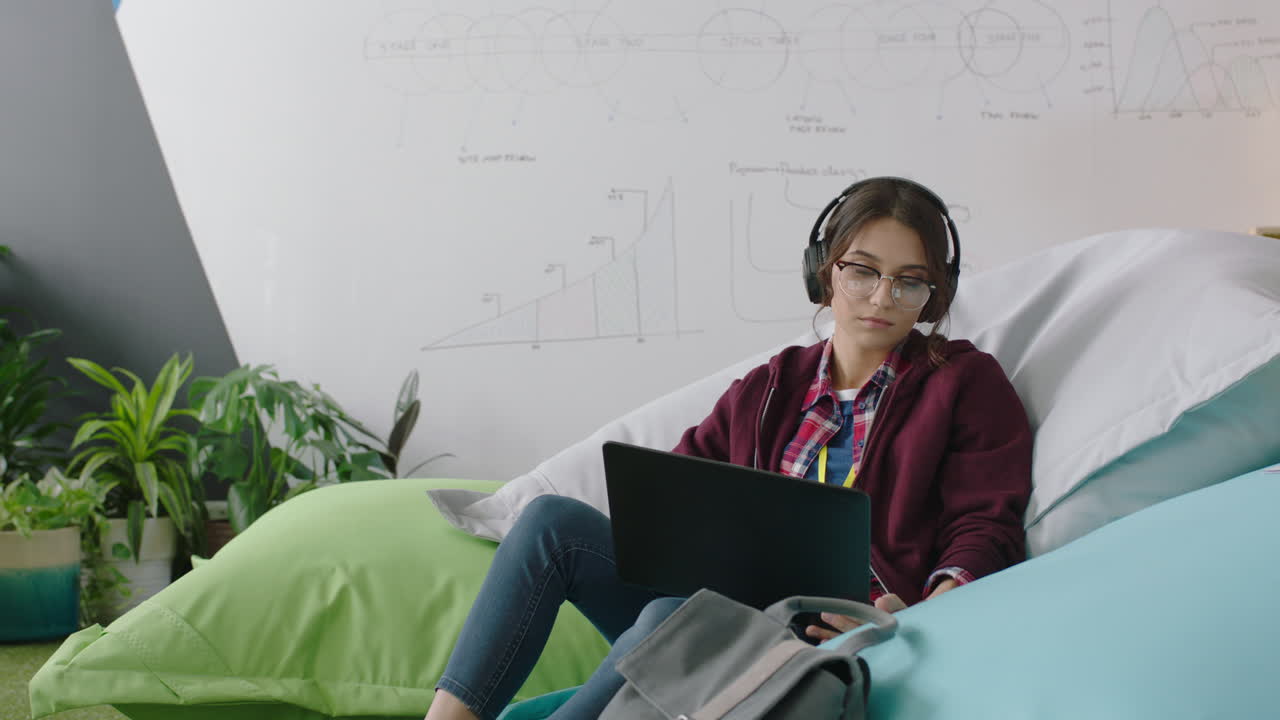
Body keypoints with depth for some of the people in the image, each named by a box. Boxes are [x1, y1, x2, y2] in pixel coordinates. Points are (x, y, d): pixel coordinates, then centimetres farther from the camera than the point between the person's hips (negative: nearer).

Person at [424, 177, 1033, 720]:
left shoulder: (966, 384, 9)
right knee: (550, 519, -14)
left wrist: (919, 617, -21)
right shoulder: (768, 389, 22)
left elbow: (986, 527, -1)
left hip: (829, 629, -5)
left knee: (682, 610, -36)